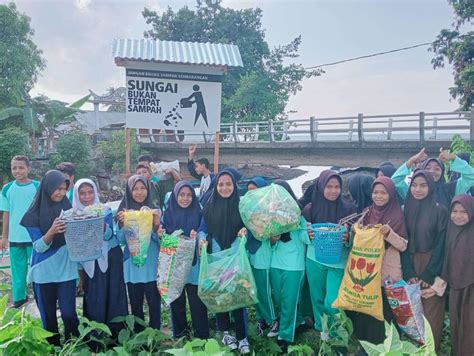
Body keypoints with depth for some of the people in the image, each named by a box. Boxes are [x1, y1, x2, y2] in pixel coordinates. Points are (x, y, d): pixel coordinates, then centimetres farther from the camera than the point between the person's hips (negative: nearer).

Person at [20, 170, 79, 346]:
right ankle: (53, 347, 27)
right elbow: (39, 246, -11)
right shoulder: (34, 214, -7)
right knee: (48, 314, 10)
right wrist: (52, 231, -30)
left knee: (69, 313, 1)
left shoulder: (67, 208, 1)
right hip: (44, 271, -1)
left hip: (66, 269, 1)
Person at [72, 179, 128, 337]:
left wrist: (101, 223, -32)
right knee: (94, 298, 0)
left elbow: (109, 235, -14)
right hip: (89, 262, 1)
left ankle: (116, 331, 12)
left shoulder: (105, 211, -1)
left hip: (110, 258, 0)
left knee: (113, 294, 1)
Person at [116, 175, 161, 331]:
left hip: (151, 264, -1)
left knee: (154, 302, 0)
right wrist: (122, 224, -18)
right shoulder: (123, 211, 3)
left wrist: (157, 225, -22)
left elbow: (160, 239, -3)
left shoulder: (154, 210, 1)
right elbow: (121, 240, -1)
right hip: (132, 264, 1)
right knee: (135, 303, 11)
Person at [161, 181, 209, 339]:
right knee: (176, 302, 10)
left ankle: (202, 336, 14)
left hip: (193, 264, -1)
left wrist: (196, 238, -20)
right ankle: (179, 335, 27)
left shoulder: (198, 213, 1)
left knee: (196, 302, 0)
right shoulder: (167, 214, 4)